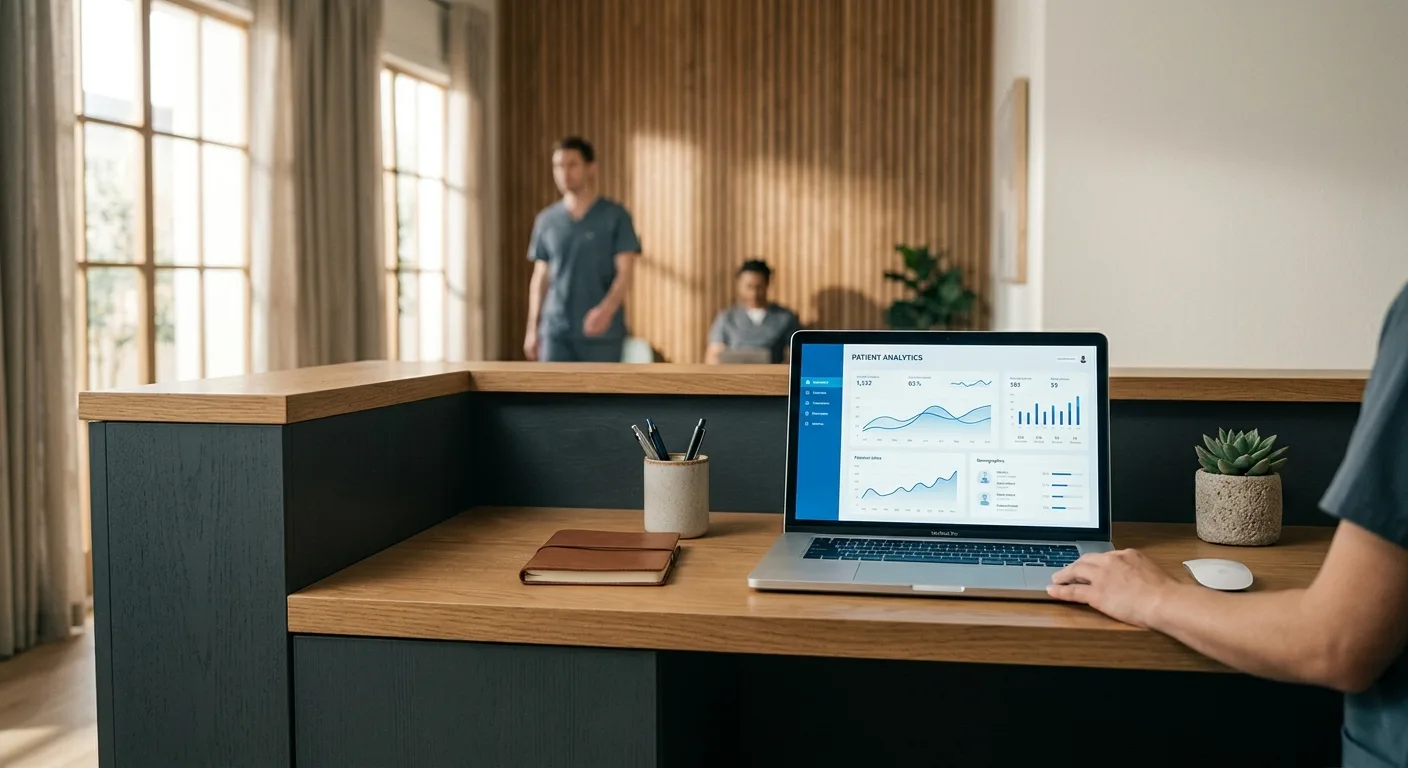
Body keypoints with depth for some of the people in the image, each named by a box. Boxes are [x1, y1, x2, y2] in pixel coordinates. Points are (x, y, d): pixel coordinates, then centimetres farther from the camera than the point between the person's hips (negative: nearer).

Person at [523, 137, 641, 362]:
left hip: (603, 333, -2)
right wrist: (532, 328, 9)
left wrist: (607, 309, -26)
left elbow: (625, 272, -8)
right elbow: (540, 278, 14)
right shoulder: (546, 220, 9)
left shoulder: (615, 216, -1)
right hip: (556, 332, 3)